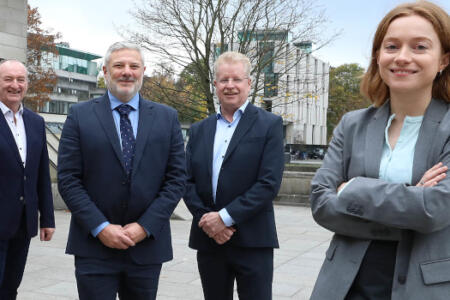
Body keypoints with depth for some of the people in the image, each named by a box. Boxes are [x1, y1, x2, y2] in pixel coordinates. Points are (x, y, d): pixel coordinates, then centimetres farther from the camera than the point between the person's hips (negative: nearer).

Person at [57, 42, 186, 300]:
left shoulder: (167, 118, 5)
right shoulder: (80, 115, 1)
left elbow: (177, 178, 1)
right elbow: (68, 179, -3)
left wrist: (145, 226, -8)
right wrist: (100, 228, -12)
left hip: (148, 244, 2)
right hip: (94, 244, -1)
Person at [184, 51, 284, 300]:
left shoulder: (269, 125, -2)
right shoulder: (199, 130, 12)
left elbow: (269, 183, -11)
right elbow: (188, 182, 6)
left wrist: (225, 217, -15)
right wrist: (206, 219, -10)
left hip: (252, 242, -4)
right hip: (208, 241, 4)